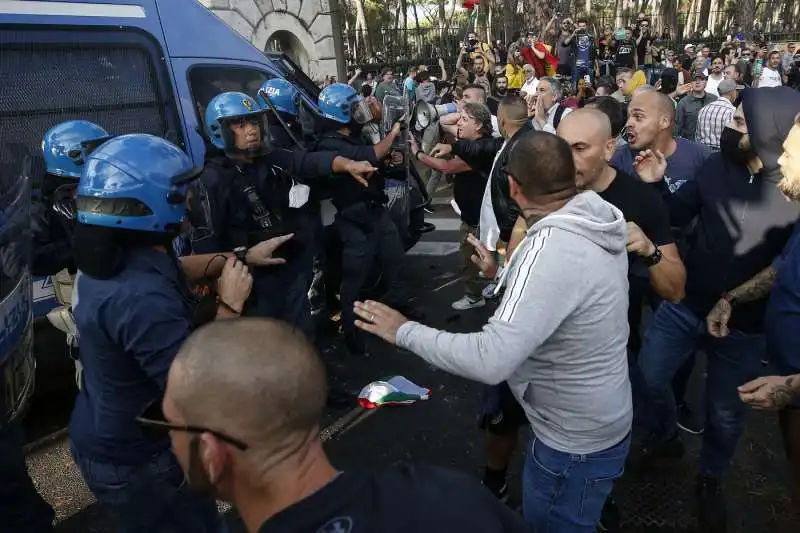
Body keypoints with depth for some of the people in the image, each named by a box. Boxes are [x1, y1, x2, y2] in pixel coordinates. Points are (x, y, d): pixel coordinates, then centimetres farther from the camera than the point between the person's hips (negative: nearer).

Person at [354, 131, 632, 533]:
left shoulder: (553, 247, -34)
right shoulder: (596, 220, -6)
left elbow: (490, 360, -38)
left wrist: (406, 331, -26)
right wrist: (504, 274, 15)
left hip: (576, 442, -8)